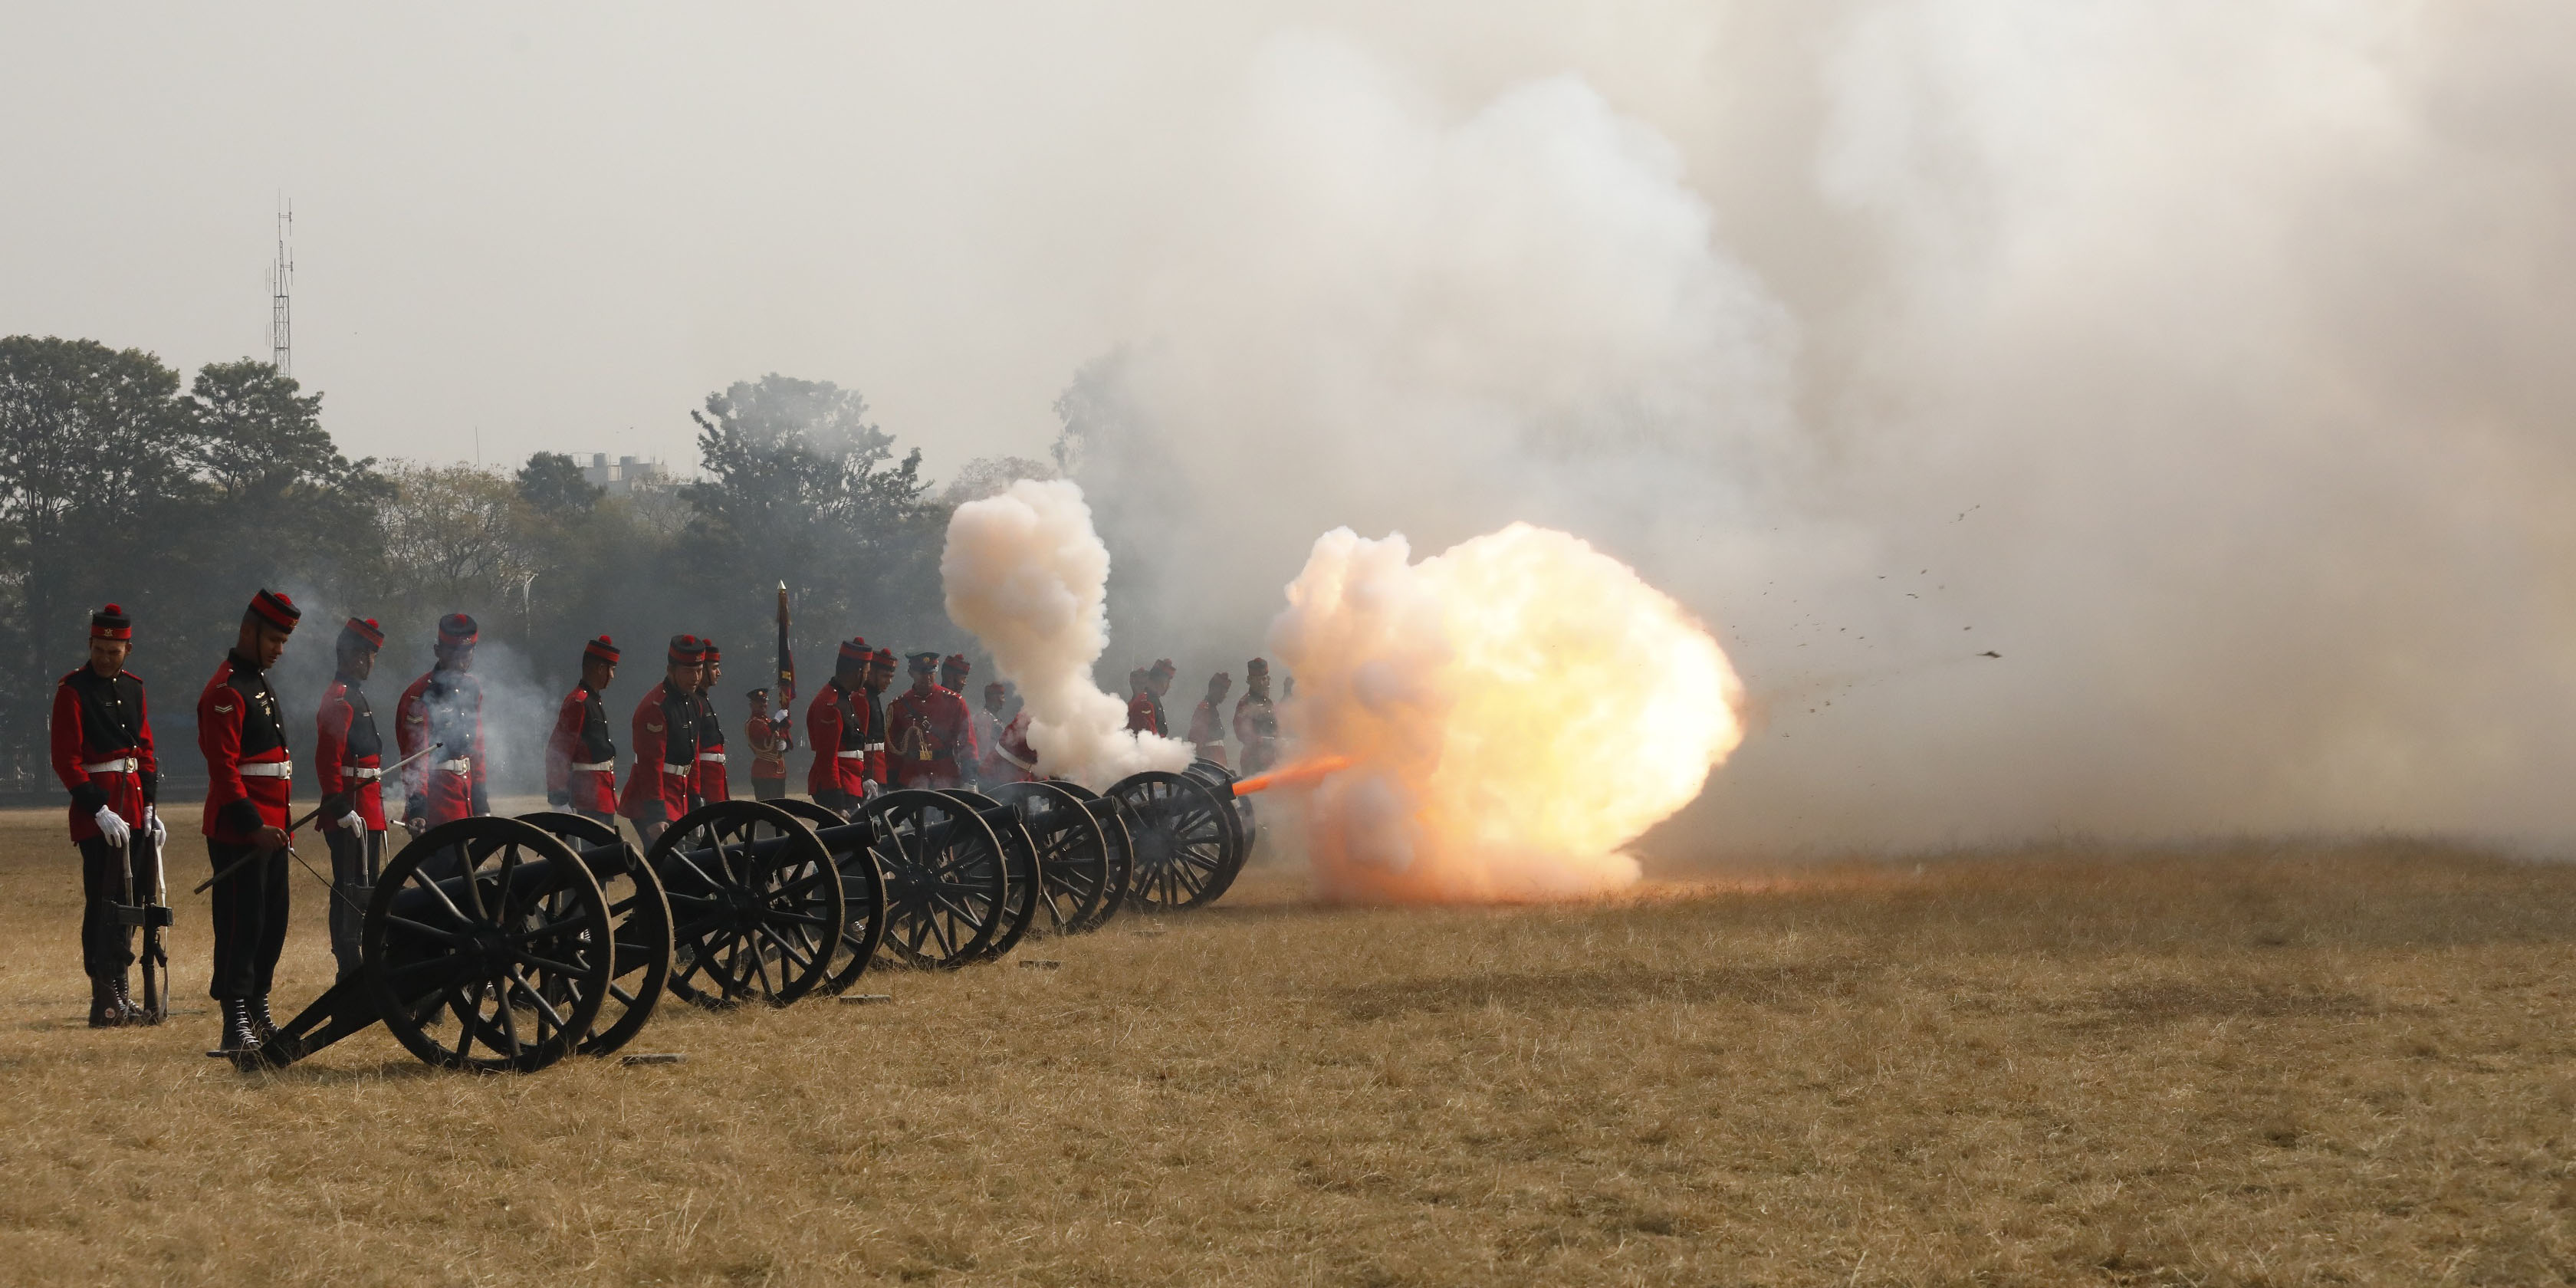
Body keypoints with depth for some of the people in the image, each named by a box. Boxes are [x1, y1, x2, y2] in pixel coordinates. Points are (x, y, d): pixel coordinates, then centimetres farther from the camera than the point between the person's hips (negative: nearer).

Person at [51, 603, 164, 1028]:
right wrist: (100, 812, -18)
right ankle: (105, 1002, -2)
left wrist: (150, 809, 7)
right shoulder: (73, 690, -8)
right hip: (98, 812, -7)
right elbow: (66, 761, -12)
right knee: (102, 904, -5)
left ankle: (120, 996, 20)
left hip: (134, 809, 7)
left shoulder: (133, 687, 12)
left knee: (127, 902, 11)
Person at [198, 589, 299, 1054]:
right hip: (239, 832, -10)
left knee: (272, 923, 13)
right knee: (242, 924, -9)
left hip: (268, 829, 10)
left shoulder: (259, 684, 18)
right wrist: (253, 825, -25)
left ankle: (259, 1012, 22)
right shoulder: (226, 691, -13)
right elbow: (223, 768, -20)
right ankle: (236, 1024, -8)